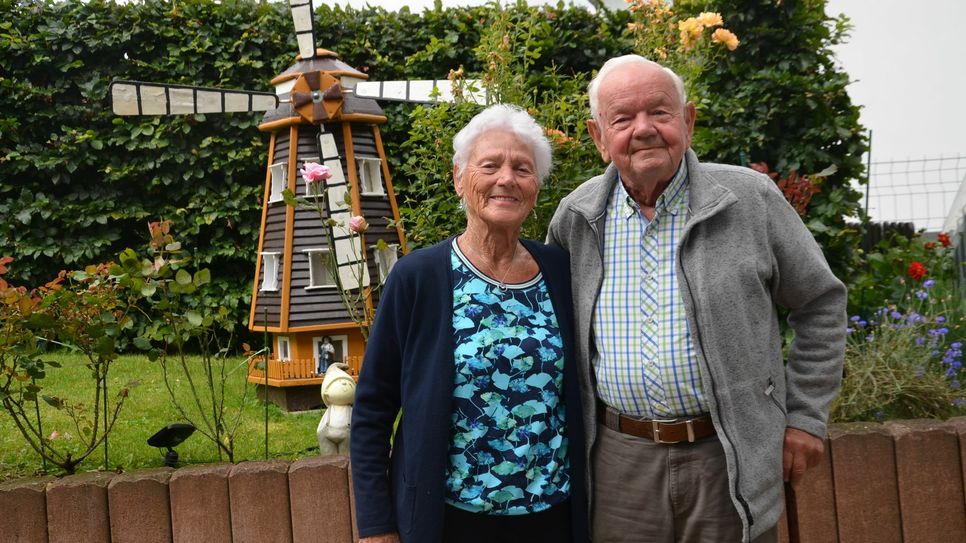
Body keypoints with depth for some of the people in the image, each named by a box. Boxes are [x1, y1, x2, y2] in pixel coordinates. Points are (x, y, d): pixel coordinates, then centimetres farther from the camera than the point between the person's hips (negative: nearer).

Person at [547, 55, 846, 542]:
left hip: (729, 457, -1)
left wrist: (806, 416, 1)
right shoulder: (575, 217, 2)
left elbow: (820, 304, 4)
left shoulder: (750, 200, -4)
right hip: (618, 460, 2)